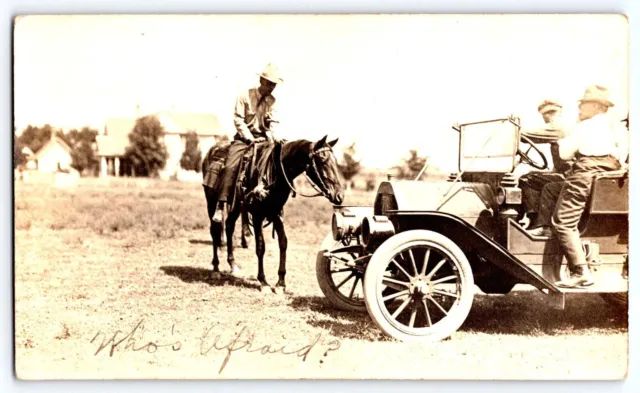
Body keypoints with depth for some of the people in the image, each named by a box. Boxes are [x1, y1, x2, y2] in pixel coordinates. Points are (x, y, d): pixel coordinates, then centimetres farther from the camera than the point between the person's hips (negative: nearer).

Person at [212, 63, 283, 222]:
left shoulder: (272, 101, 8)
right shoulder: (245, 96, -3)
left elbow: (273, 122, 3)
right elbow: (238, 120, -8)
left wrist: (271, 135, -19)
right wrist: (250, 138, -17)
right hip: (244, 138, -4)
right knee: (231, 166, -23)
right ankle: (221, 206, -23)